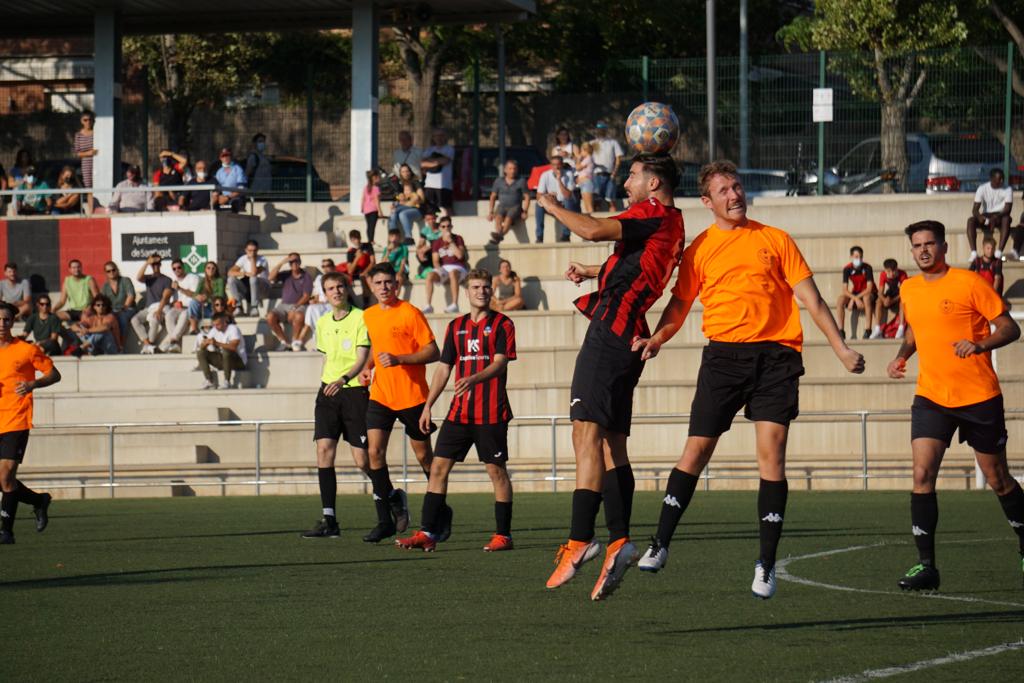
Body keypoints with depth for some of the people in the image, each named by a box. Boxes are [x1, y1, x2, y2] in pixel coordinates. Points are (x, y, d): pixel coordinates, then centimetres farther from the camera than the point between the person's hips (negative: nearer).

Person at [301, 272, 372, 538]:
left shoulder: (360, 319, -6)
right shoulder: (323, 323, 13)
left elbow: (362, 359, -14)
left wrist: (343, 380, -29)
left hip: (354, 390, -5)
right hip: (328, 392, 5)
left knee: (362, 459, -4)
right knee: (324, 451, -7)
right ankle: (329, 519, -7)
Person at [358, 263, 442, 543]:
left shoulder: (410, 313, -9)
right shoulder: (368, 316, 10)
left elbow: (433, 352, -10)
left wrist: (399, 359, -21)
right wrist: (367, 367, 10)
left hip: (412, 396, -5)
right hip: (380, 395, 5)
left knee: (424, 456, 6)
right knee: (375, 452, -10)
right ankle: (386, 521, -4)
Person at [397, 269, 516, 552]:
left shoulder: (502, 324, 0)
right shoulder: (456, 326, 15)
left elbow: (500, 363, -12)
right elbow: (443, 368, 17)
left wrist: (474, 379, -29)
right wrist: (428, 405, 12)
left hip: (491, 412, -5)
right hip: (459, 411, 5)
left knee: (497, 470, -1)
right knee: (439, 467, -1)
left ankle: (503, 535, 6)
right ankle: (427, 533, 0)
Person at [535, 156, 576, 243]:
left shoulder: (568, 174, -16)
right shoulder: (545, 175, -10)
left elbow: (567, 195, -25)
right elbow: (539, 196, -13)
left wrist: (559, 180, -32)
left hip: (566, 205, -2)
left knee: (568, 202, -35)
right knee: (539, 205, -27)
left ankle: (565, 235, -31)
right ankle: (539, 236, -24)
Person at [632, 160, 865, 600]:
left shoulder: (774, 240, 10)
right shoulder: (699, 249, 10)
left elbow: (811, 299, 10)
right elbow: (679, 305, 10)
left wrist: (841, 349, 4)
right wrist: (655, 340, -9)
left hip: (775, 354, 0)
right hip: (723, 353, 0)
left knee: (771, 453, -9)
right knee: (696, 449, -3)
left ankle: (767, 564, -5)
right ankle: (660, 545, 8)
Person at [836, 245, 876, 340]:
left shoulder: (867, 268, -17)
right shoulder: (847, 269, -12)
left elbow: (869, 289, -21)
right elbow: (845, 290, -15)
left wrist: (854, 299, -27)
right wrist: (856, 299, -31)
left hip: (867, 293, -3)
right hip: (854, 294, 3)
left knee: (866, 298, -38)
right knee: (840, 301, -25)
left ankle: (868, 330, -34)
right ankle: (841, 330, -22)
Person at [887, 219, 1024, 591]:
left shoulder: (969, 282, -9)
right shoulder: (909, 289, 8)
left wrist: (980, 345, -26)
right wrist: (902, 354, 9)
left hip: (979, 397, -4)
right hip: (931, 398, 4)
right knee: (922, 474, -13)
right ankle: (925, 565, -11)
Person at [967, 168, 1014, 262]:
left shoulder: (1007, 190, -10)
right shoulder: (982, 188, -9)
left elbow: (1007, 209, -19)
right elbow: (975, 209, -14)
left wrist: (996, 217, -39)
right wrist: (979, 216, -38)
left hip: (1000, 217, -1)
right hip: (985, 216, 1)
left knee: (1006, 219, -37)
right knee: (971, 221, -29)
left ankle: (999, 252, -44)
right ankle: (973, 252, -37)